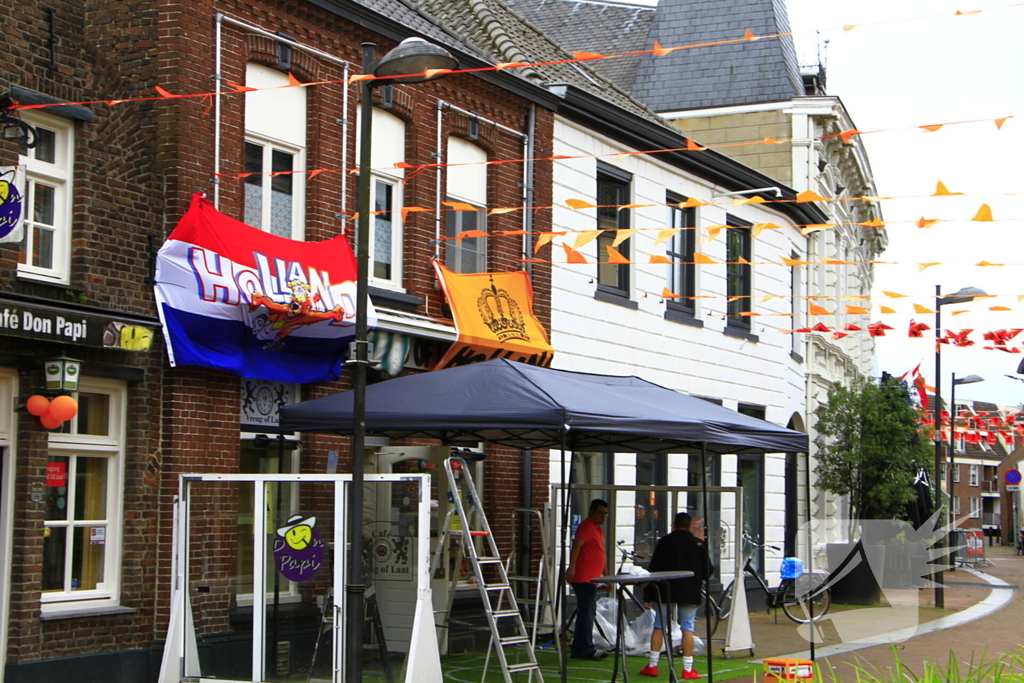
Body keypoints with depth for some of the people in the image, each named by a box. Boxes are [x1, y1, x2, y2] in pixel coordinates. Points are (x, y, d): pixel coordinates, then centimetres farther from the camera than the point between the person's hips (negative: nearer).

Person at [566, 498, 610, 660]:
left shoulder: (599, 530, 22)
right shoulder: (586, 526, -10)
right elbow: (576, 546, -24)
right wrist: (571, 568, -34)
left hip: (591, 579, 11)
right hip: (584, 578, -11)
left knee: (585, 613, 13)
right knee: (587, 612, -10)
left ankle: (579, 649, 18)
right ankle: (586, 649, -9)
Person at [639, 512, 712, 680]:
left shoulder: (664, 542, -1)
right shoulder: (699, 544, 1)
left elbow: (654, 569, -1)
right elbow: (706, 571, 7)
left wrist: (648, 595, 4)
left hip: (666, 591, 0)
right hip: (690, 593, 0)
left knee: (659, 627, 7)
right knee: (687, 629, 3)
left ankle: (652, 666, 7)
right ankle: (688, 669, 2)